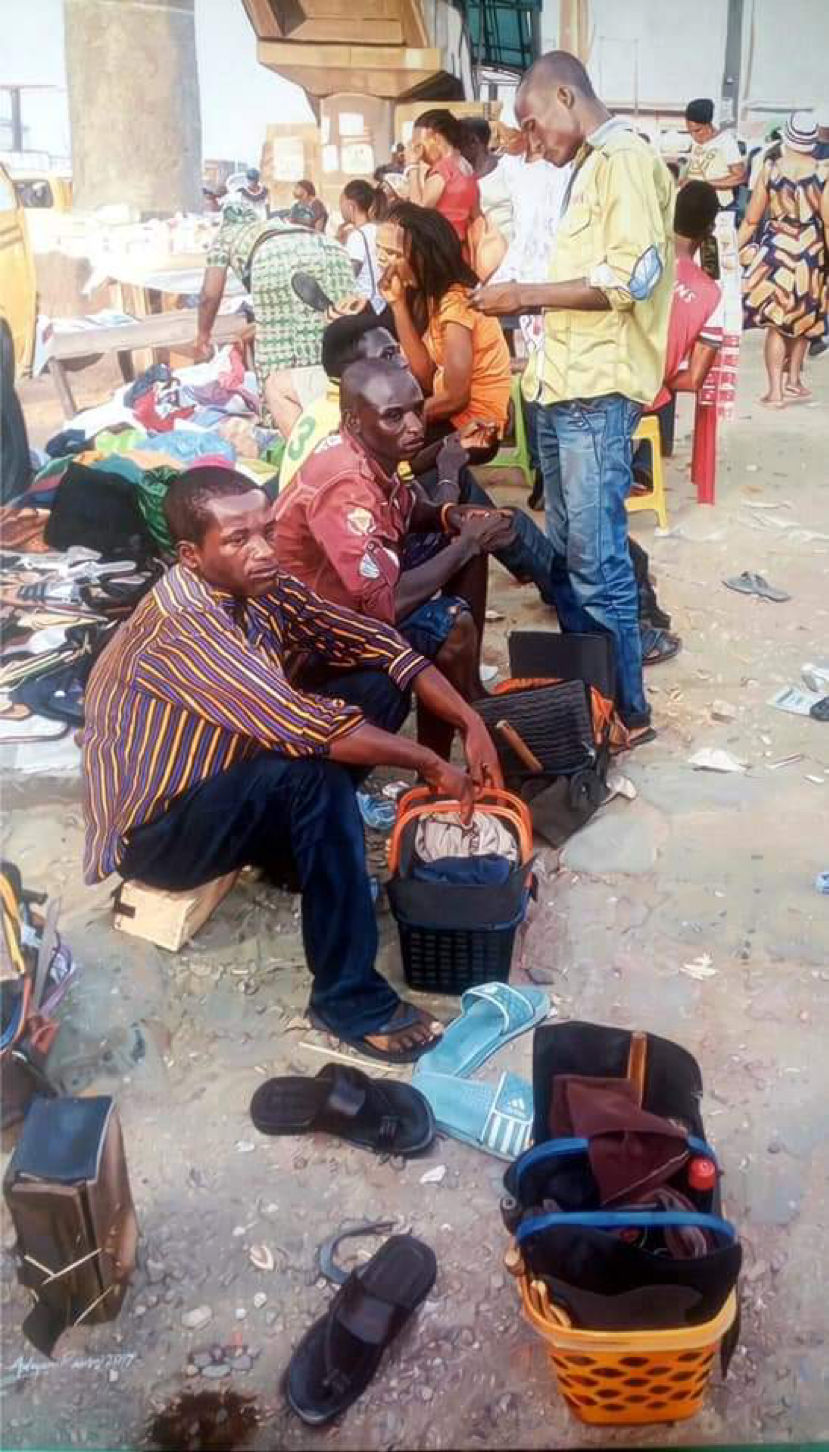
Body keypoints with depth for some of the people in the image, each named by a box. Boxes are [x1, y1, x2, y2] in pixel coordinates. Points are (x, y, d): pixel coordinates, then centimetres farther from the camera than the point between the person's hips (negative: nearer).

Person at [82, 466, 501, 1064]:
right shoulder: (185, 626, -31)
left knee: (380, 683, -2)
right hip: (152, 830, -8)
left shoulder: (259, 584, -8)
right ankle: (350, 999, -22)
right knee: (315, 773, -36)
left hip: (223, 773, 8)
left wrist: (469, 721, -15)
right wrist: (434, 765, -25)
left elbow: (375, 642, -3)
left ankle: (292, 851, 8)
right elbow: (307, 727, -36)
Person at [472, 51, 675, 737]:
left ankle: (625, 708, 5)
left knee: (597, 564, -7)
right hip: (564, 388, 10)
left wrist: (526, 293, -13)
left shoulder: (625, 159, -8)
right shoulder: (590, 168, 21)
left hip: (598, 394, -10)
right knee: (568, 555, 14)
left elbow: (632, 276, -18)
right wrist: (526, 301, 6)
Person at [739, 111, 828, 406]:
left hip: (775, 250, -1)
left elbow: (751, 220, -3)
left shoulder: (770, 168, -6)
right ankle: (794, 381, 27)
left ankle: (775, 391, -1)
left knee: (776, 322, 5)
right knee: (803, 318, 19)